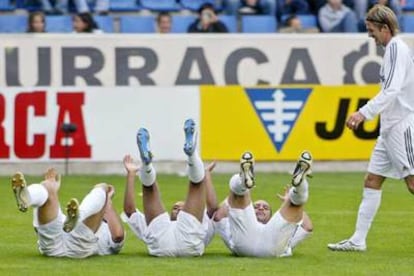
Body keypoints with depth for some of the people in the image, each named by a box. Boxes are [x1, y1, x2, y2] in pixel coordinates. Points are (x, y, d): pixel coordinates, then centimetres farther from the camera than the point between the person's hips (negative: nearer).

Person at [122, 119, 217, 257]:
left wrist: (206, 175, 40)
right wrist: (130, 174, 36)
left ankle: (191, 152, -26)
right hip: (161, 243, 0)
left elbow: (213, 208, 33)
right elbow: (129, 209, 37)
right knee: (149, 183, 7)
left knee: (197, 180, 7)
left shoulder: (203, 227, 49)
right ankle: (146, 163, -29)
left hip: (189, 243, 0)